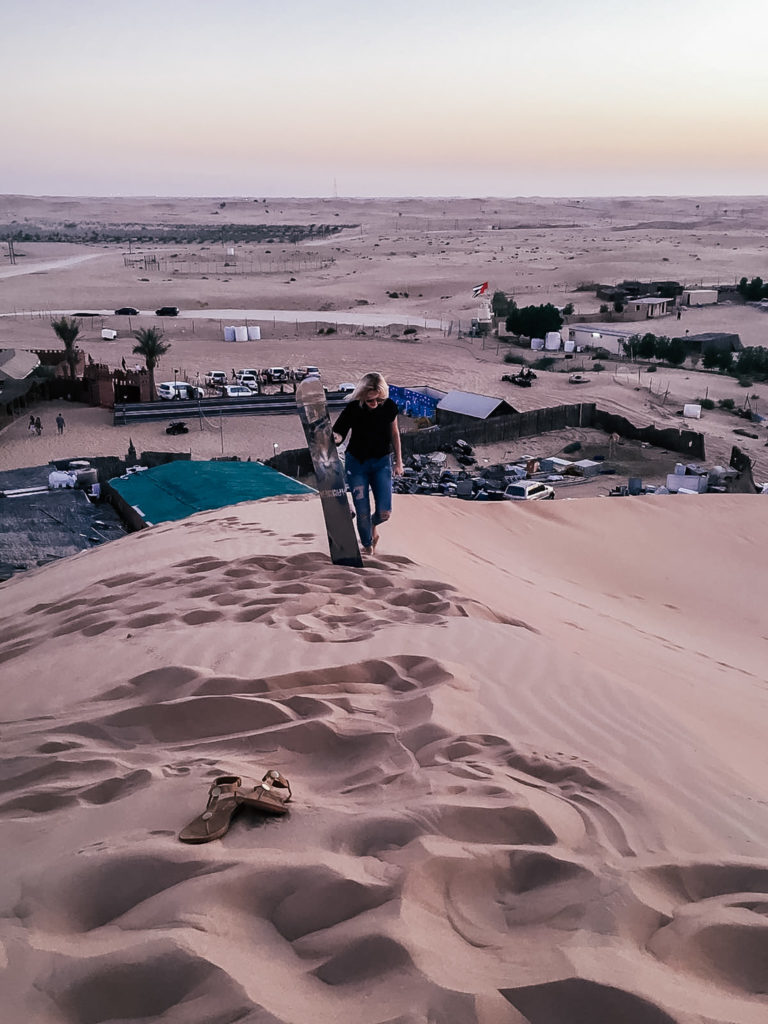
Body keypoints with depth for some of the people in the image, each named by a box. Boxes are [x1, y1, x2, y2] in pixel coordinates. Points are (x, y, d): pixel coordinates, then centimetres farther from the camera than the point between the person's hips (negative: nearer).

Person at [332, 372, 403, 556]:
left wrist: (399, 461, 10)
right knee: (362, 512, -2)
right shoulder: (353, 408, -19)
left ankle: (374, 523, 32)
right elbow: (339, 433, -22)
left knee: (384, 512, -6)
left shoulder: (389, 406, -11)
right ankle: (367, 546, 26)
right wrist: (335, 437, -47)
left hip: (382, 463, 2)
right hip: (357, 464, -2)